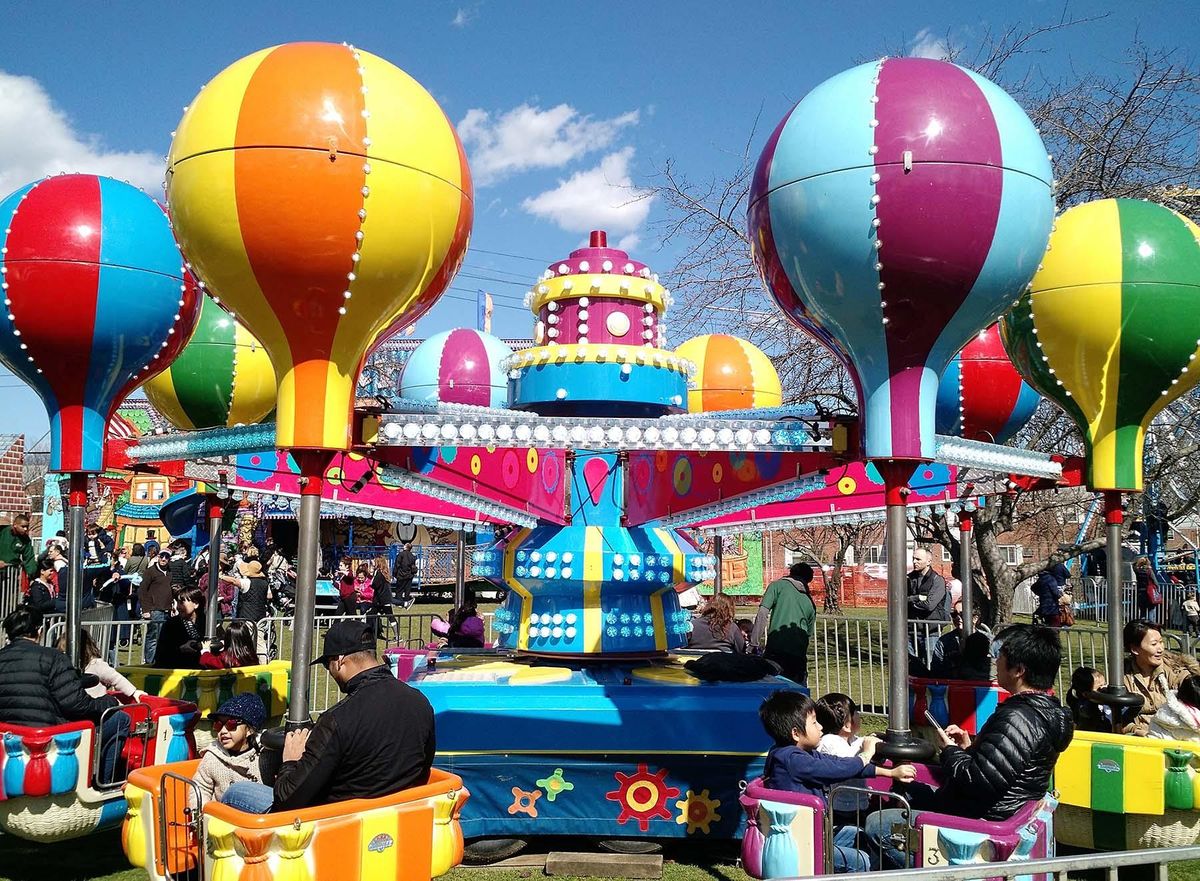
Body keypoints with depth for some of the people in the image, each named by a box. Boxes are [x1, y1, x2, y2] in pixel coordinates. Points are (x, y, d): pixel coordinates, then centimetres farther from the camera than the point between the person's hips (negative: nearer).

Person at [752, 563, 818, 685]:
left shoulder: (778, 585, 8)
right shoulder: (810, 602, 22)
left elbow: (762, 614, -3)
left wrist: (754, 643, -3)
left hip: (776, 652, -4)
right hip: (799, 655, 4)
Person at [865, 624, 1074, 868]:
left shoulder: (1018, 719, -27)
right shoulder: (1046, 709, 7)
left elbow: (979, 782, -30)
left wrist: (950, 751, -12)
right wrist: (968, 747, 3)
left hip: (981, 821, -11)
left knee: (876, 825, -8)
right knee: (908, 792, 26)